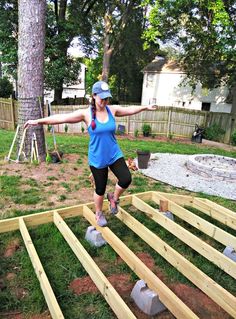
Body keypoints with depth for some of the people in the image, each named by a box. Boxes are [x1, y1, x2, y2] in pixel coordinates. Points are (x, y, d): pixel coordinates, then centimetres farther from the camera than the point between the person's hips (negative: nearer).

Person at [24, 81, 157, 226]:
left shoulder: (113, 110, -2)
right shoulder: (86, 113, -12)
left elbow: (130, 109, 14)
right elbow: (62, 117, -14)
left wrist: (145, 107, 24)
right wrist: (38, 121, -18)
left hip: (115, 155, 3)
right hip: (97, 159, -3)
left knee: (126, 180, -11)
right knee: (100, 189, 9)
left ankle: (114, 198, 23)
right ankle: (99, 214, 38)